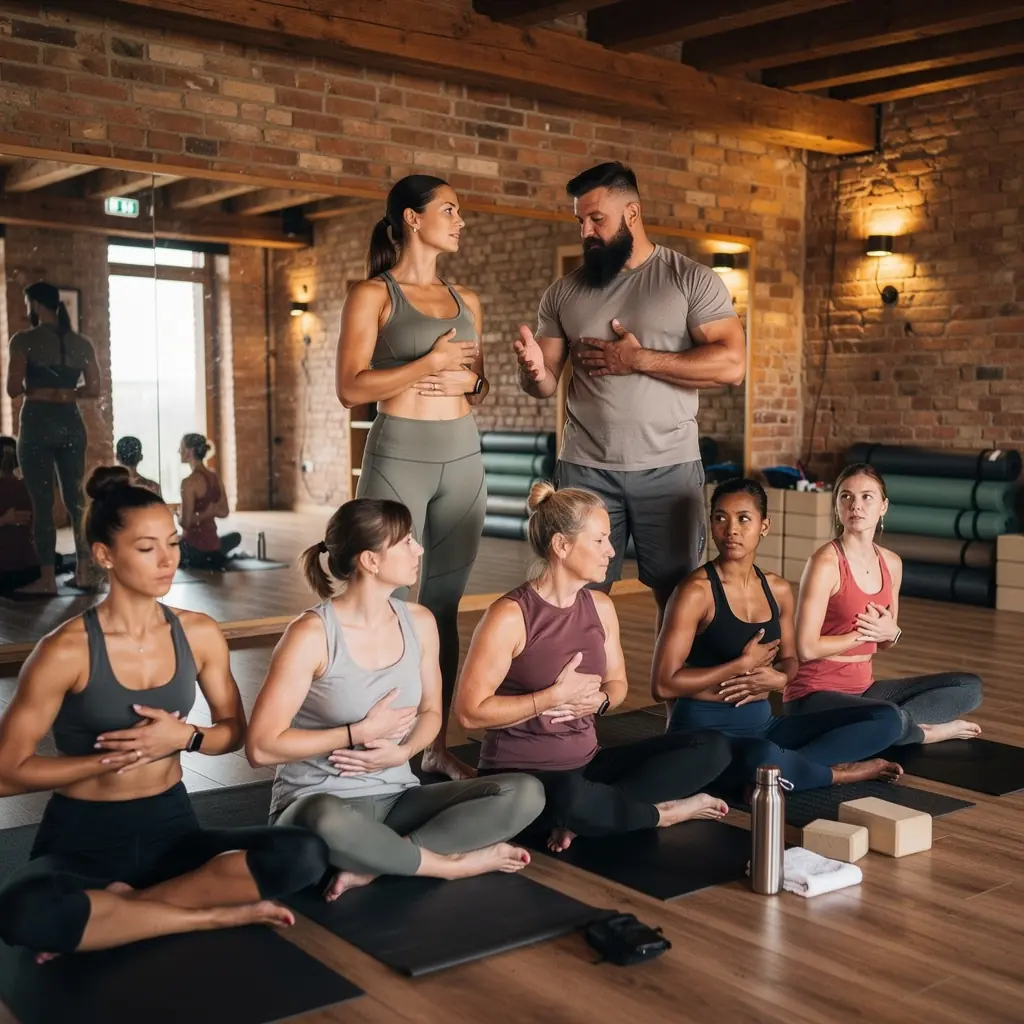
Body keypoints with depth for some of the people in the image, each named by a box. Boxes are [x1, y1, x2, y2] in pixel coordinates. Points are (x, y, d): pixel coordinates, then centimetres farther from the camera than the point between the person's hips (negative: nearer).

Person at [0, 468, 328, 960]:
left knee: (304, 855, -23)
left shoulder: (199, 633, -1)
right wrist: (115, 756, -16)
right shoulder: (65, 651, -14)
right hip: (82, 839, -3)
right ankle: (214, 914, -19)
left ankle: (120, 907, -14)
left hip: (169, 827, 4)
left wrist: (187, 737, -12)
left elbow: (234, 730, 10)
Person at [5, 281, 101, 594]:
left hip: (38, 422, -4)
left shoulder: (24, 340, -7)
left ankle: (47, 579, 1)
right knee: (75, 497, 12)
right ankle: (83, 571, 13)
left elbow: (13, 389, -9)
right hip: (71, 423, 4)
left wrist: (33, 388, 11)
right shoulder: (82, 343, 7)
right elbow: (94, 389, 10)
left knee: (42, 501, 0)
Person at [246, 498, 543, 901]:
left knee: (525, 793, -14)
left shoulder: (419, 622, 2)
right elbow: (261, 747, -17)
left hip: (395, 799, 6)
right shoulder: (312, 634, -15)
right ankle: (451, 862, -16)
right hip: (317, 804, -5)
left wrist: (402, 751, -7)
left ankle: (374, 864, -19)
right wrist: (361, 732, -15)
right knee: (327, 822, -43)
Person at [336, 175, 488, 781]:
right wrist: (429, 363, -12)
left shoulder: (466, 300, 16)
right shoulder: (374, 295, 0)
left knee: (444, 605, 7)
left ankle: (437, 743, 14)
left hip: (463, 457, 5)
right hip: (400, 456, -5)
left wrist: (471, 379, -1)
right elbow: (352, 389, -9)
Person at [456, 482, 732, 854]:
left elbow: (617, 682, 18)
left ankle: (581, 817, -16)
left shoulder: (600, 606, 5)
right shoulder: (510, 616, -16)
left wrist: (599, 700, -6)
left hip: (585, 766, 7)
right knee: (570, 796, -43)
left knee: (711, 748, -6)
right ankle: (662, 812, -11)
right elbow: (470, 711, -18)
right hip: (518, 775, -7)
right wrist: (556, 696, -18)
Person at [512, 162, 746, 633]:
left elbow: (731, 364, -11)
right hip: (585, 469, 2)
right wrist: (534, 369, -15)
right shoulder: (564, 292, 9)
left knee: (678, 592, 6)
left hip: (668, 468, -2)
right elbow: (544, 386, 9)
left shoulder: (692, 279, -1)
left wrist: (639, 359, -12)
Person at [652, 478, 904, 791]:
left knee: (885, 719, 0)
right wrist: (744, 664, -13)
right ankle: (838, 772, -8)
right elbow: (663, 684, -17)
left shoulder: (778, 590, 7)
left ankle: (782, 768, -16)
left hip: (761, 724, 7)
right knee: (762, 757, -41)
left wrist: (778, 678, -4)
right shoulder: (696, 592, -12)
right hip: (704, 731, -7)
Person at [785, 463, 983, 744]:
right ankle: (928, 730, -2)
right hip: (815, 694, -8)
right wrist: (863, 633, -10)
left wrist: (891, 632, -5)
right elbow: (807, 649, -20)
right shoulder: (826, 563, -16)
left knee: (969, 686, 4)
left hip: (863, 688, 8)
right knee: (894, 720, -36)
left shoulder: (891, 563, 7)